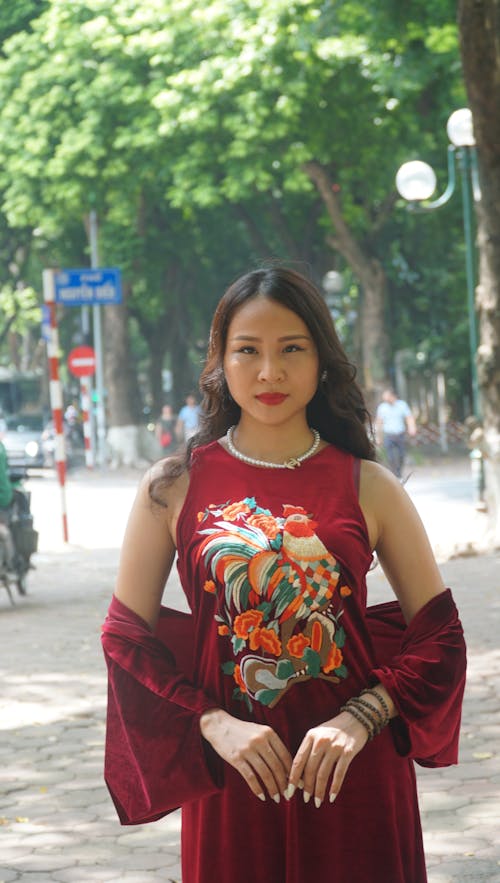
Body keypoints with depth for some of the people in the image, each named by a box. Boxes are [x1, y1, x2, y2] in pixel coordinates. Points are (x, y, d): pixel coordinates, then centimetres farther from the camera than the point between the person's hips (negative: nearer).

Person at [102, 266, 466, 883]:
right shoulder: (174, 489, 0)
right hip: (230, 775, 0)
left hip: (352, 769, 0)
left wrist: (360, 720, -13)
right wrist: (213, 723, -11)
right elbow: (125, 634, 2)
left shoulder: (368, 488, 0)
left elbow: (438, 634, 2)